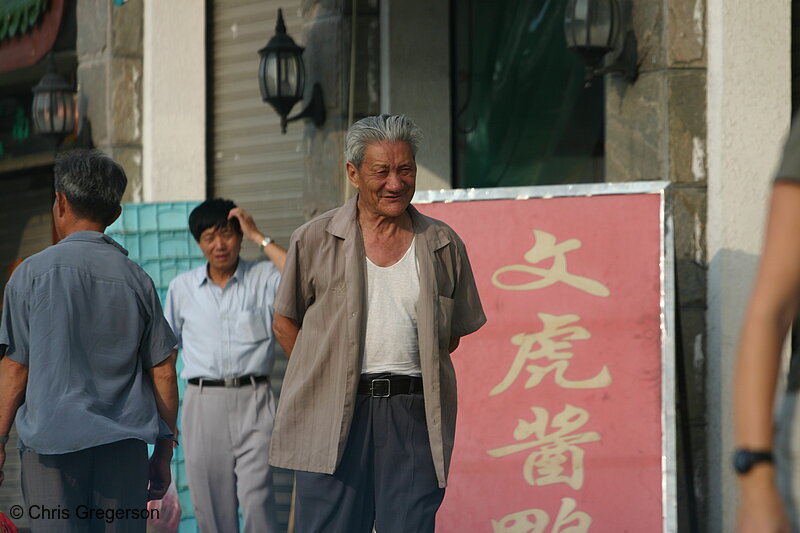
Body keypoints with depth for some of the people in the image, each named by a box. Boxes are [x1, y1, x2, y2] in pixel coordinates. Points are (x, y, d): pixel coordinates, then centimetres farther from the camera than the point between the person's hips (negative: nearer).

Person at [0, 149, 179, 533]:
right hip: (124, 445, 3)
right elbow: (163, 373, 7)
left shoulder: (32, 273, -2)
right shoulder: (136, 279, 6)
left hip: (52, 443, -3)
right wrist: (164, 451, 15)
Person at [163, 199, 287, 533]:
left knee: (257, 498, -13)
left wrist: (260, 238, -10)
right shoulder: (182, 287, 12)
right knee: (209, 503, 2)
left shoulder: (262, 278, 5)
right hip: (203, 402, 3)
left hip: (252, 400, -2)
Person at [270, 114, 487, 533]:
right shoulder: (315, 240, 5)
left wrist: (397, 374, 7)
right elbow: (285, 322, 12)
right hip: (333, 416, -1)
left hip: (413, 416, 1)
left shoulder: (443, 245, 9)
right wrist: (331, 376, 4)